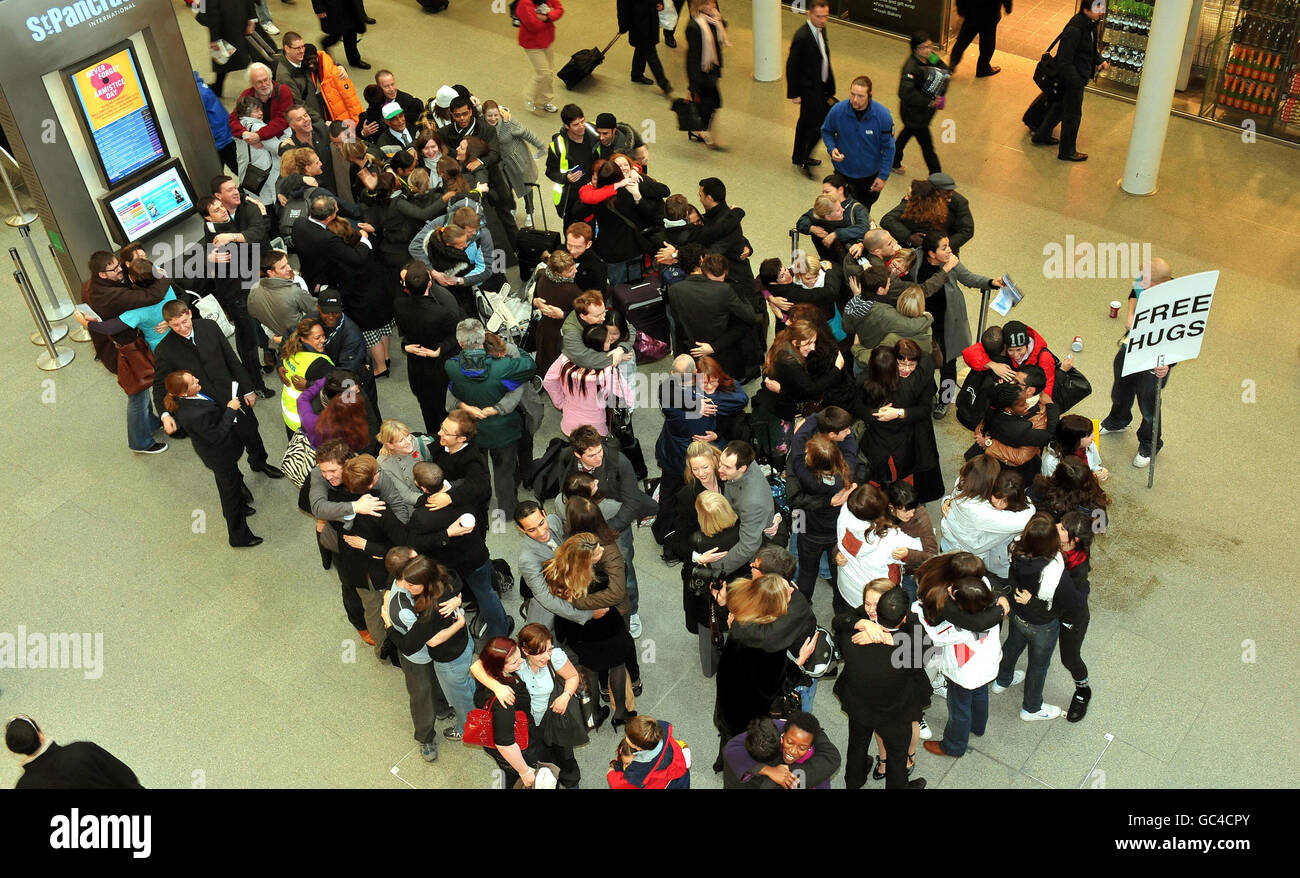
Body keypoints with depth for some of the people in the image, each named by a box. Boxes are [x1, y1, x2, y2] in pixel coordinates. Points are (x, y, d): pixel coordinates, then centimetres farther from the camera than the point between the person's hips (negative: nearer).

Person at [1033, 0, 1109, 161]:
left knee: (1061, 105, 25)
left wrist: (1100, 61, 5)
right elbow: (1065, 61, -26)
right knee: (1073, 113, 6)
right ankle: (1067, 152, 23)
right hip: (1072, 77, -9)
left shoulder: (1090, 24, 0)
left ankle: (1042, 135, 44)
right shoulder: (1075, 29, -29)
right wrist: (1077, 82, -24)